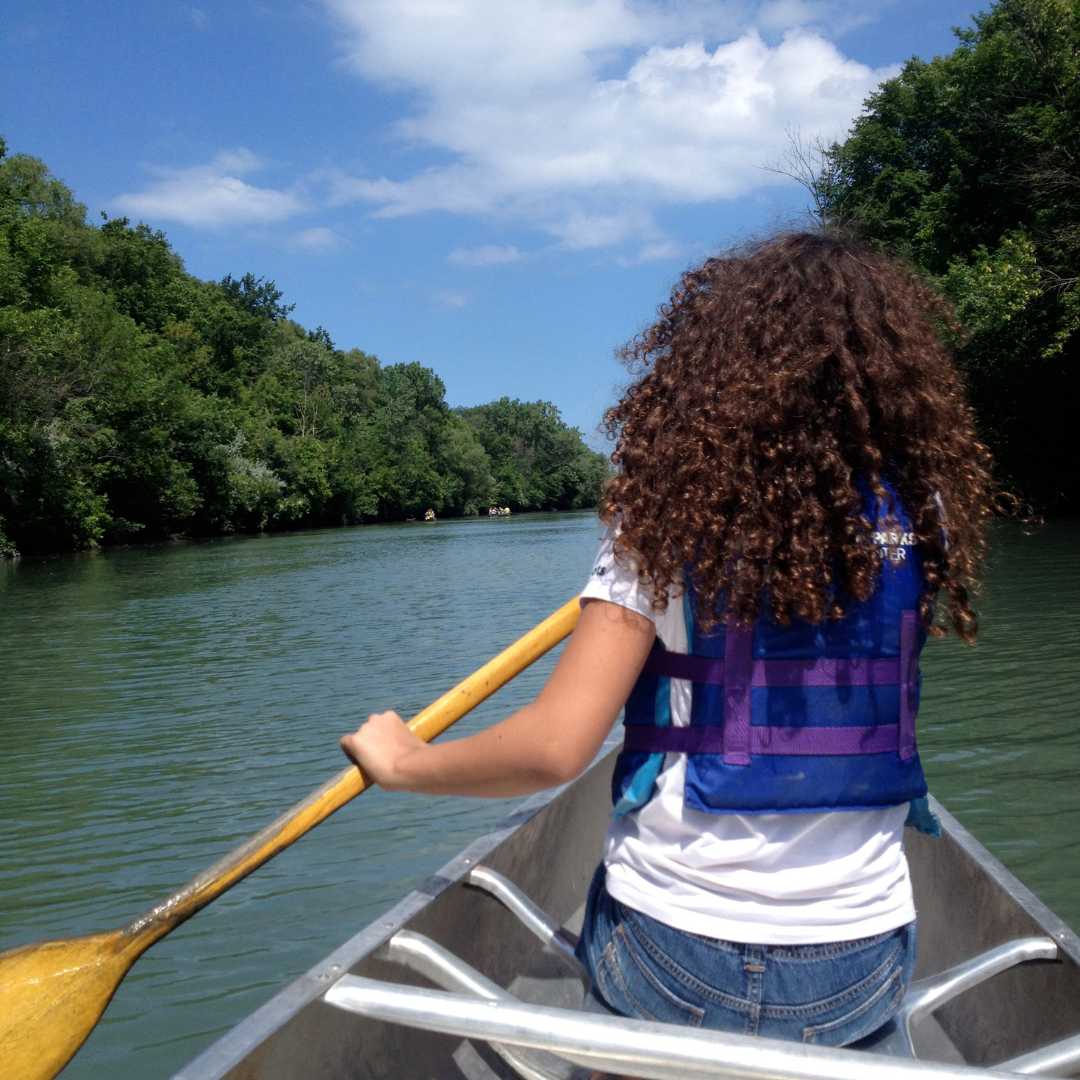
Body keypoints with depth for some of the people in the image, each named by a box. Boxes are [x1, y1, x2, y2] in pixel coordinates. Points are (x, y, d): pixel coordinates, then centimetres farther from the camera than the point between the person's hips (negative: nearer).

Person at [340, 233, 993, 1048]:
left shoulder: (668, 517, -14)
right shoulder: (923, 513, -6)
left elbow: (555, 745, -17)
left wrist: (403, 763, -1)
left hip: (673, 966, -1)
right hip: (863, 976, 2)